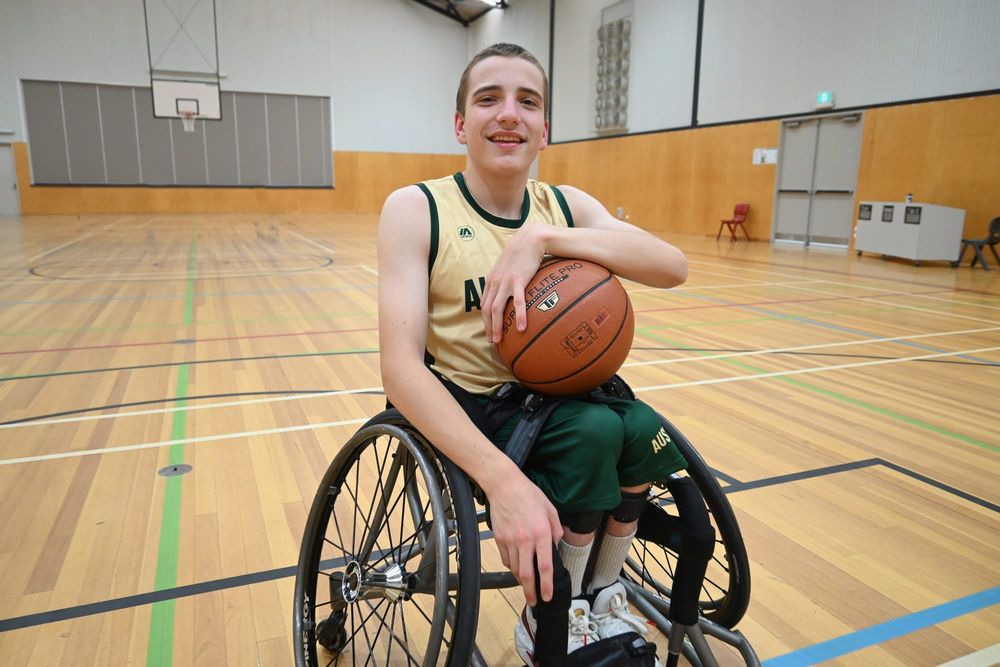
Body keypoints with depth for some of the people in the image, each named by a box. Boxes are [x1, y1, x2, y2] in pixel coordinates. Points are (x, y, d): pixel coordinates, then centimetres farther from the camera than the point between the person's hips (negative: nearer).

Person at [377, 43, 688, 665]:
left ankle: (604, 594, 8)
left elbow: (673, 266, -15)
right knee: (595, 431, -26)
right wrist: (502, 479, -35)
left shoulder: (568, 207, 1)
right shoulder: (417, 209, -12)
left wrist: (543, 239, -27)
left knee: (641, 428, -21)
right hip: (466, 408, -4)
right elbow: (402, 367, -23)